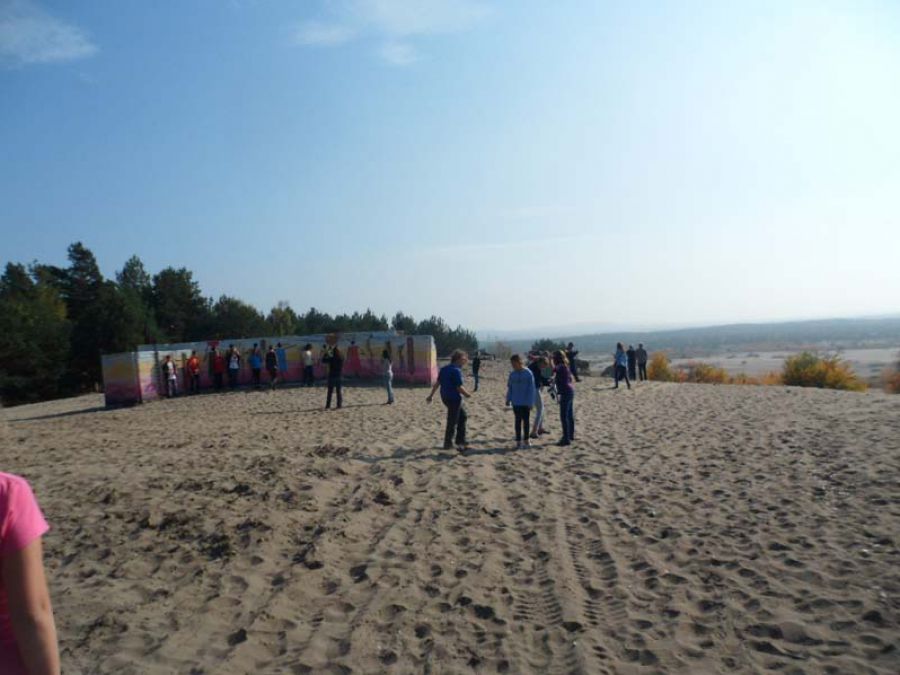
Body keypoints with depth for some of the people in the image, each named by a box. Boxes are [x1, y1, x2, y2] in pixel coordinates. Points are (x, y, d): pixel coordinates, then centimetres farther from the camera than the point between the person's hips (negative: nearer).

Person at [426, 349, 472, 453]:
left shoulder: (444, 368, 7)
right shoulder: (456, 371, -18)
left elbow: (437, 383, 10)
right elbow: (459, 387, -19)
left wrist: (431, 395, 15)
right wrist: (467, 395, -3)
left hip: (445, 397, 9)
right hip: (454, 398, -9)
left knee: (463, 416, 20)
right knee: (452, 422, 5)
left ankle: (460, 442, 24)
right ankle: (448, 443, 18)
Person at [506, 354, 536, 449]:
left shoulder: (528, 373, -10)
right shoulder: (512, 374, 2)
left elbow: (532, 389, -10)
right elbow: (510, 388, 10)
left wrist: (530, 402, -12)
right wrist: (508, 399, 4)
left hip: (526, 403, -3)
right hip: (516, 402, 3)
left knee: (525, 421, 9)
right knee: (518, 421, 5)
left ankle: (526, 440, 22)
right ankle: (518, 441, 10)